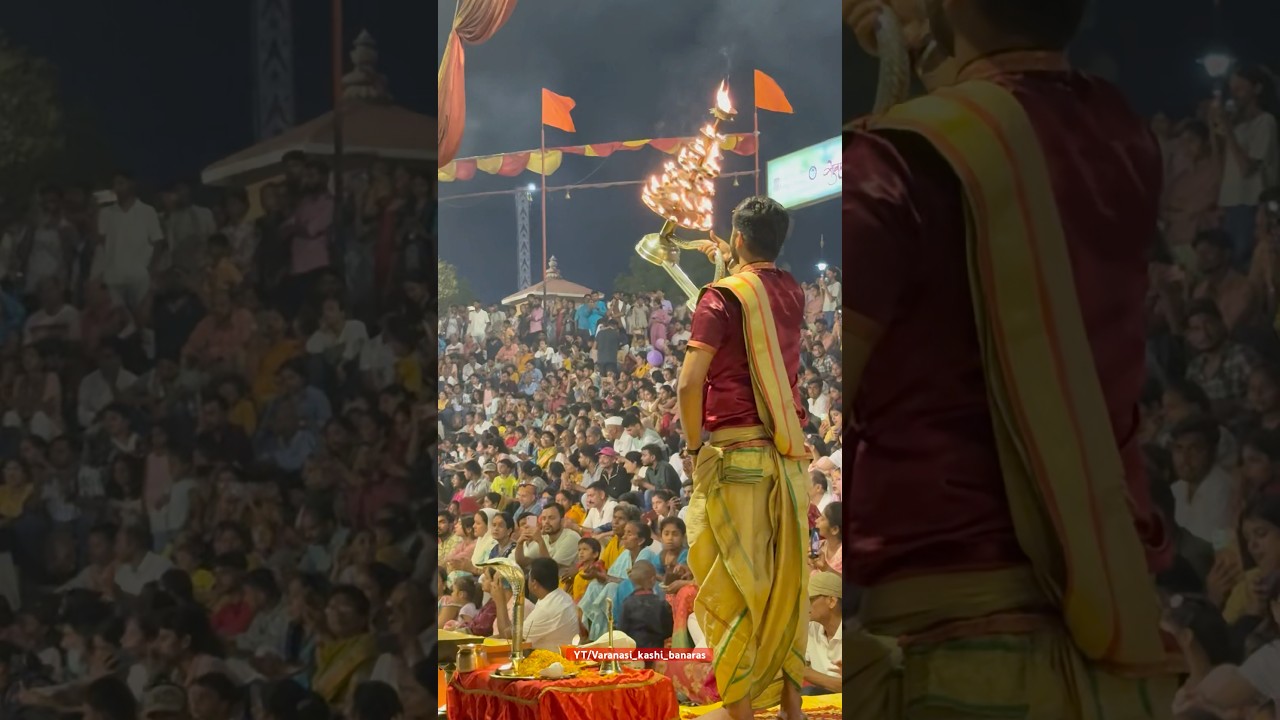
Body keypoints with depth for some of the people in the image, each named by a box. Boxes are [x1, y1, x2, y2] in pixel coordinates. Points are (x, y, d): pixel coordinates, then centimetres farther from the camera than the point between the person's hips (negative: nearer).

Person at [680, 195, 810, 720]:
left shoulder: (723, 296, -9)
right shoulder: (793, 295, 9)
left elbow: (690, 383, -16)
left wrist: (693, 444, -3)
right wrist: (734, 264, 47)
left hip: (734, 453, -5)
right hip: (789, 455, 6)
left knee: (732, 582, -2)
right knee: (785, 581, 10)